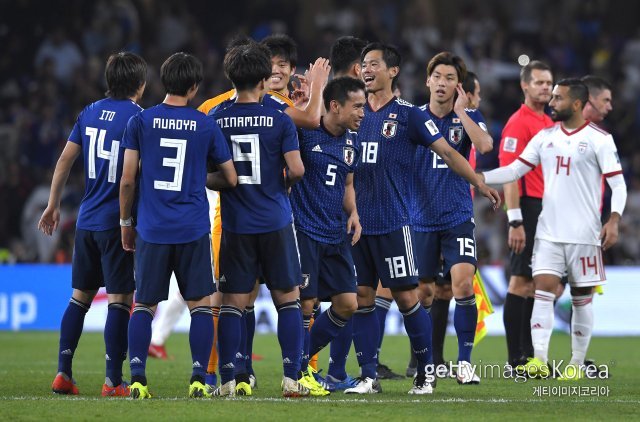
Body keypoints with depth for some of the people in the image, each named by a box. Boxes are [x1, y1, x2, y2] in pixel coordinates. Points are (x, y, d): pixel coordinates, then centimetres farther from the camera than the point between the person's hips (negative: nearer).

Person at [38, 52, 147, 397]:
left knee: (79, 296, 13)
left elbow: (66, 158, 10)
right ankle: (113, 380, -4)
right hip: (118, 222, -6)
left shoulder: (90, 112, 8)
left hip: (86, 221, 6)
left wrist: (53, 205, 18)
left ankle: (63, 372, 10)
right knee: (120, 300, -2)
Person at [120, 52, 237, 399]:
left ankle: (137, 379, -3)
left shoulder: (140, 122, 1)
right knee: (200, 304, 6)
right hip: (193, 230, -1)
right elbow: (231, 179, 8)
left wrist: (125, 221, 13)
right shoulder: (206, 126, 1)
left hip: (152, 230, 1)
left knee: (144, 305, 7)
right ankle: (198, 379, -2)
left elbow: (127, 179, 1)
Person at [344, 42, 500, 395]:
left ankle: (425, 374, 7)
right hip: (357, 221, 4)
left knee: (406, 297, -4)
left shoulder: (408, 115, -1)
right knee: (361, 297, 2)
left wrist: (479, 183, -3)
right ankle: (367, 376, 7)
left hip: (393, 223, -4)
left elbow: (447, 152, 1)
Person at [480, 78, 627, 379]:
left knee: (581, 297, 4)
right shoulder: (545, 137, 9)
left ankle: (577, 363, 12)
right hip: (549, 231, 4)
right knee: (543, 289, -9)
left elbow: (618, 183, -6)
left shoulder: (599, 139, -5)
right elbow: (514, 170, 10)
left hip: (583, 232, -4)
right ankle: (539, 361, -15)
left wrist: (613, 220, -19)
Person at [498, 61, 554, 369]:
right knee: (521, 282, -7)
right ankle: (515, 359, -5)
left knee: (534, 283, 11)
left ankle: (528, 353, 15)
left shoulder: (549, 124, 17)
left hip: (549, 210, 9)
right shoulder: (519, 123, -10)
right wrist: (515, 222, -21)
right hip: (529, 208, -9)